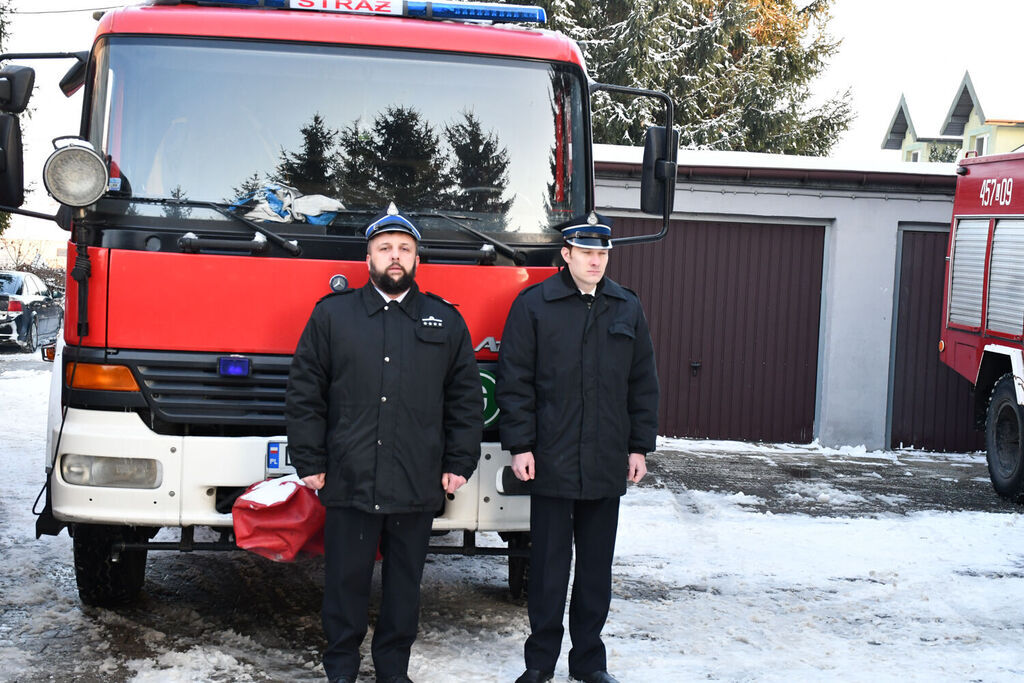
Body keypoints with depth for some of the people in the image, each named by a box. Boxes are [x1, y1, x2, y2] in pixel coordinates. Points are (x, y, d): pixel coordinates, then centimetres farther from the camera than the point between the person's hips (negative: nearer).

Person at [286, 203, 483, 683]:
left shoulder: (446, 321, 9)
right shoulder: (332, 314, 5)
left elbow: (466, 400, 11)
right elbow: (304, 394, 4)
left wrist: (459, 464, 4)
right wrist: (310, 462, -1)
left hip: (417, 487, 1)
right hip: (348, 482, -1)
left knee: (404, 584, 10)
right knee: (346, 581, 5)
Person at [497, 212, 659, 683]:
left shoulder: (627, 308, 9)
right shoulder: (533, 305, -1)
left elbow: (643, 384, 13)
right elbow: (515, 381, -3)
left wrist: (640, 446, 8)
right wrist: (519, 445, -8)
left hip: (607, 466, 3)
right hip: (551, 463, -3)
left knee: (597, 568, 10)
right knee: (549, 567, 2)